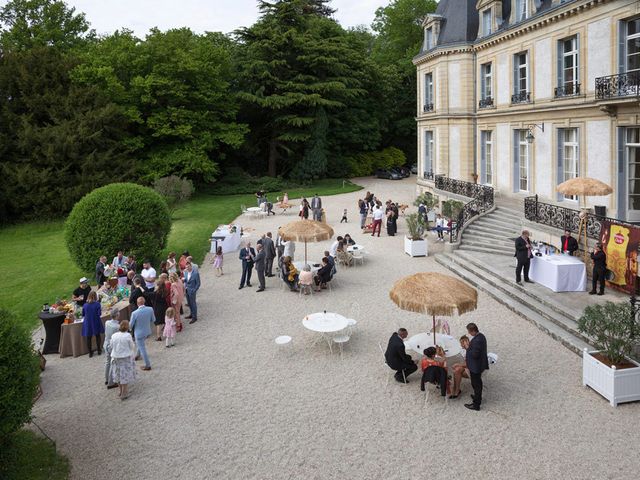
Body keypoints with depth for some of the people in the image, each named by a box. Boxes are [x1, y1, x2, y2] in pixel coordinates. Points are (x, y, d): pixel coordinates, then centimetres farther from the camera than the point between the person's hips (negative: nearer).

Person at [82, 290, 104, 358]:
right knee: (97, 336, 17)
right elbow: (99, 314, -14)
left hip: (88, 323, 1)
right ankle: (99, 350, 22)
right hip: (96, 323, -1)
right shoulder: (97, 304, -13)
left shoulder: (85, 305, -5)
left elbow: (83, 314, 4)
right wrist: (100, 310, 6)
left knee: (88, 338, 11)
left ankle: (90, 352, 15)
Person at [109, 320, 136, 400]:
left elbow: (112, 347, 1)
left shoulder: (113, 336, -5)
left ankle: (121, 391, 32)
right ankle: (124, 394, 10)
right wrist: (133, 356, 8)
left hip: (116, 358, 4)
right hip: (126, 358, -4)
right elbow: (132, 347, -8)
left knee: (118, 374, 18)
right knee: (125, 375, 6)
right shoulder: (128, 335, -16)